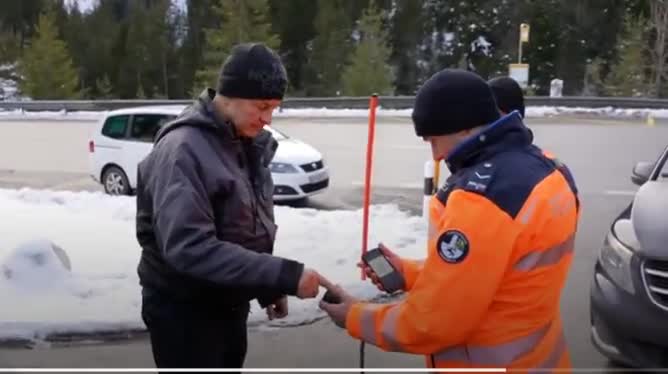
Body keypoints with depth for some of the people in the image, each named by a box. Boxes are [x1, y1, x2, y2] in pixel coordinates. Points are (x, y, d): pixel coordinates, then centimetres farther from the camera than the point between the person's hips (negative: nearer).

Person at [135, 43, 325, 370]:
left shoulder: (247, 143, 4)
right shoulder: (182, 150, -25)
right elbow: (189, 247, -34)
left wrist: (269, 287, 11)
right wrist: (285, 275, -35)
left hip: (229, 303, 8)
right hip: (183, 311, -8)